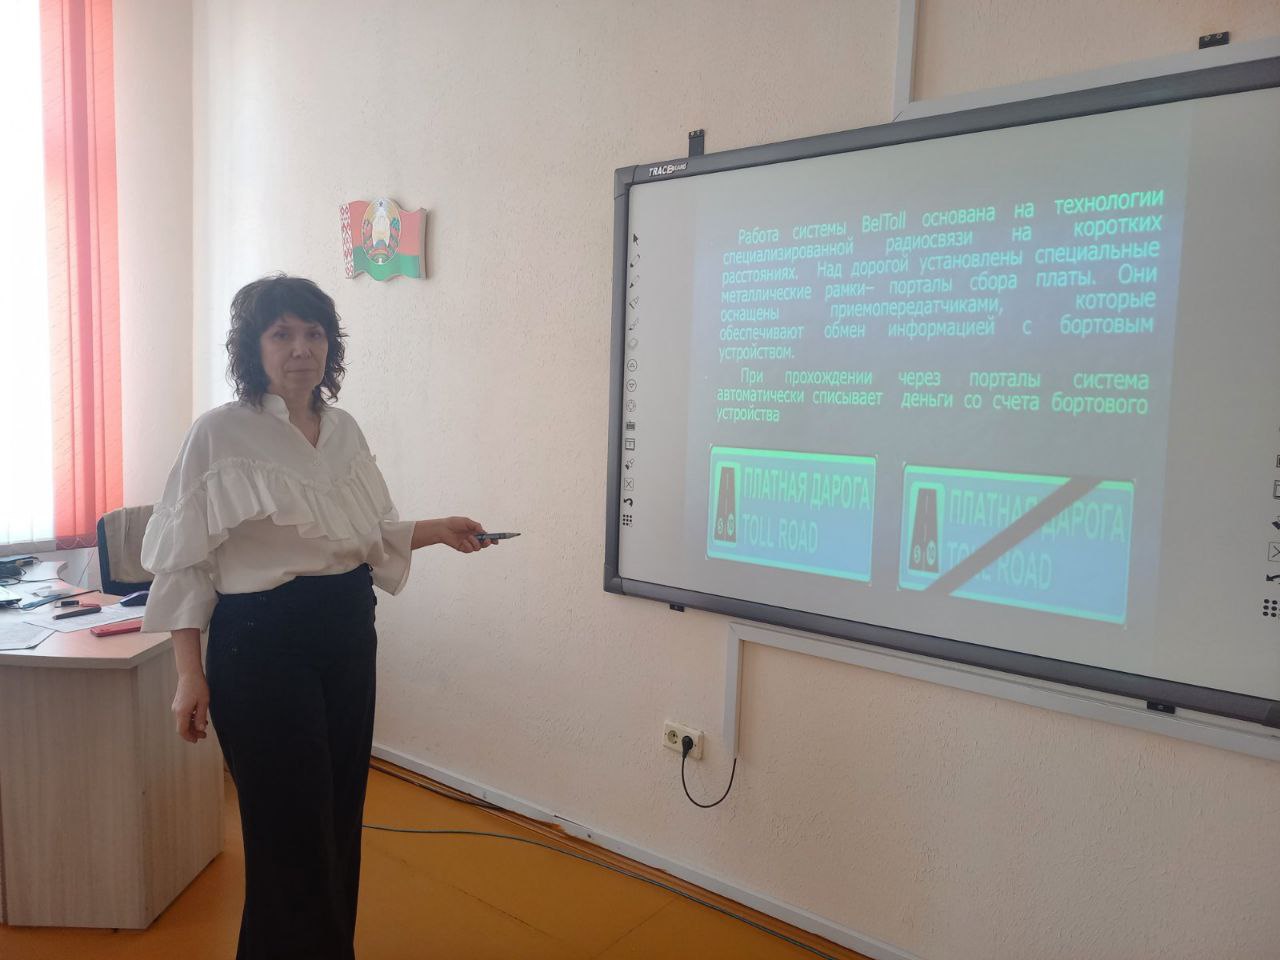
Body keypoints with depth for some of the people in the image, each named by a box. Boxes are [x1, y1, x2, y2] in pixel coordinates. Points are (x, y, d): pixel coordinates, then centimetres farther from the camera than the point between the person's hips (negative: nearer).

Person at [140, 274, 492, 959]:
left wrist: (438, 531, 3)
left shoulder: (344, 429, 7)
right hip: (262, 641, -6)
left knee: (340, 815, 17)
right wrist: (190, 673, -12)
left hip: (347, 636, 6)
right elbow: (184, 561, -9)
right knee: (291, 829, 2)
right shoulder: (220, 434, -10)